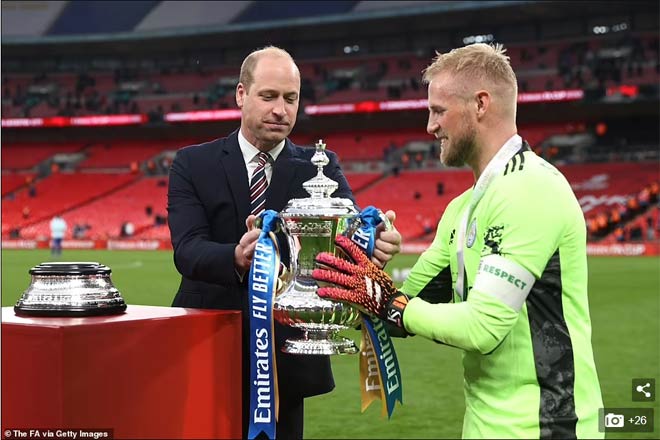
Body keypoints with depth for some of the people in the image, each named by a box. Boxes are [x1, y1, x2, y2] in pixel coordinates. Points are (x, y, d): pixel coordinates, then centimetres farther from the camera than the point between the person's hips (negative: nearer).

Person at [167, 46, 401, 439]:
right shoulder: (194, 164, 0)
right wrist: (237, 257, -38)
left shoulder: (319, 167, 4)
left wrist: (374, 241, -40)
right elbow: (187, 249, -15)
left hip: (285, 357, 1)